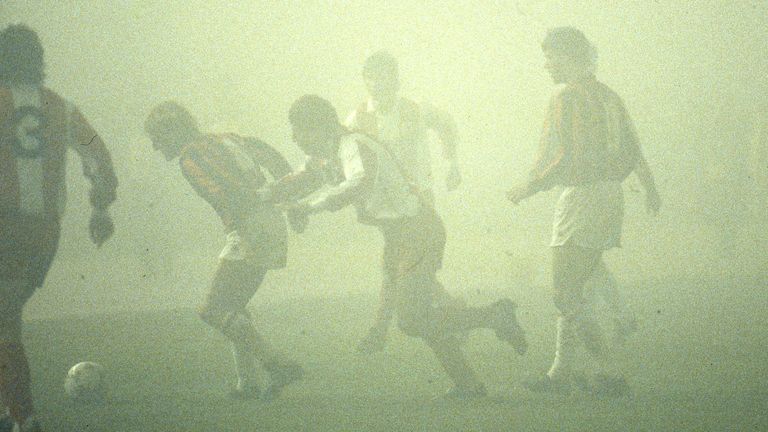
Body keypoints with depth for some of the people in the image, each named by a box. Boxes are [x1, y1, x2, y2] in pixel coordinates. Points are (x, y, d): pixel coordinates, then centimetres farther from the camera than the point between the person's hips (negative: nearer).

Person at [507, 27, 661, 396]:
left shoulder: (568, 98, -13)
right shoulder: (607, 96, 14)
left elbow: (569, 158, -21)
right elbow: (631, 149, 21)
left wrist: (529, 187, -11)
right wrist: (649, 187, 34)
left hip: (582, 197, -9)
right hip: (611, 197, 9)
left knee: (565, 294, -7)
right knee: (571, 290, 15)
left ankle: (611, 373, -13)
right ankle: (561, 371, 17)